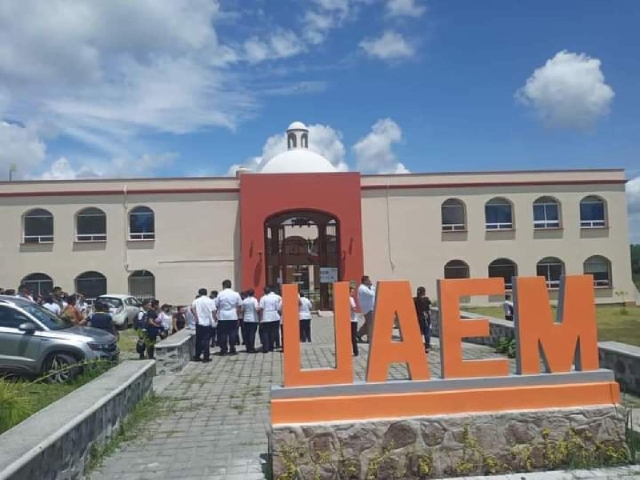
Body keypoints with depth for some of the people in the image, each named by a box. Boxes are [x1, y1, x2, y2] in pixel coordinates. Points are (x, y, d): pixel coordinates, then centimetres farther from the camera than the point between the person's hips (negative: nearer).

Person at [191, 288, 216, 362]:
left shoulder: (196, 301, 3)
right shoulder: (210, 301, 1)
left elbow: (192, 309, -14)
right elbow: (213, 311, -7)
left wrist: (196, 317, -9)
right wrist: (214, 320, 2)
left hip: (199, 323, 2)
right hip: (208, 323, -2)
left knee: (198, 340, 11)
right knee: (206, 340, 1)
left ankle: (197, 356, 15)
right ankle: (206, 357, -1)